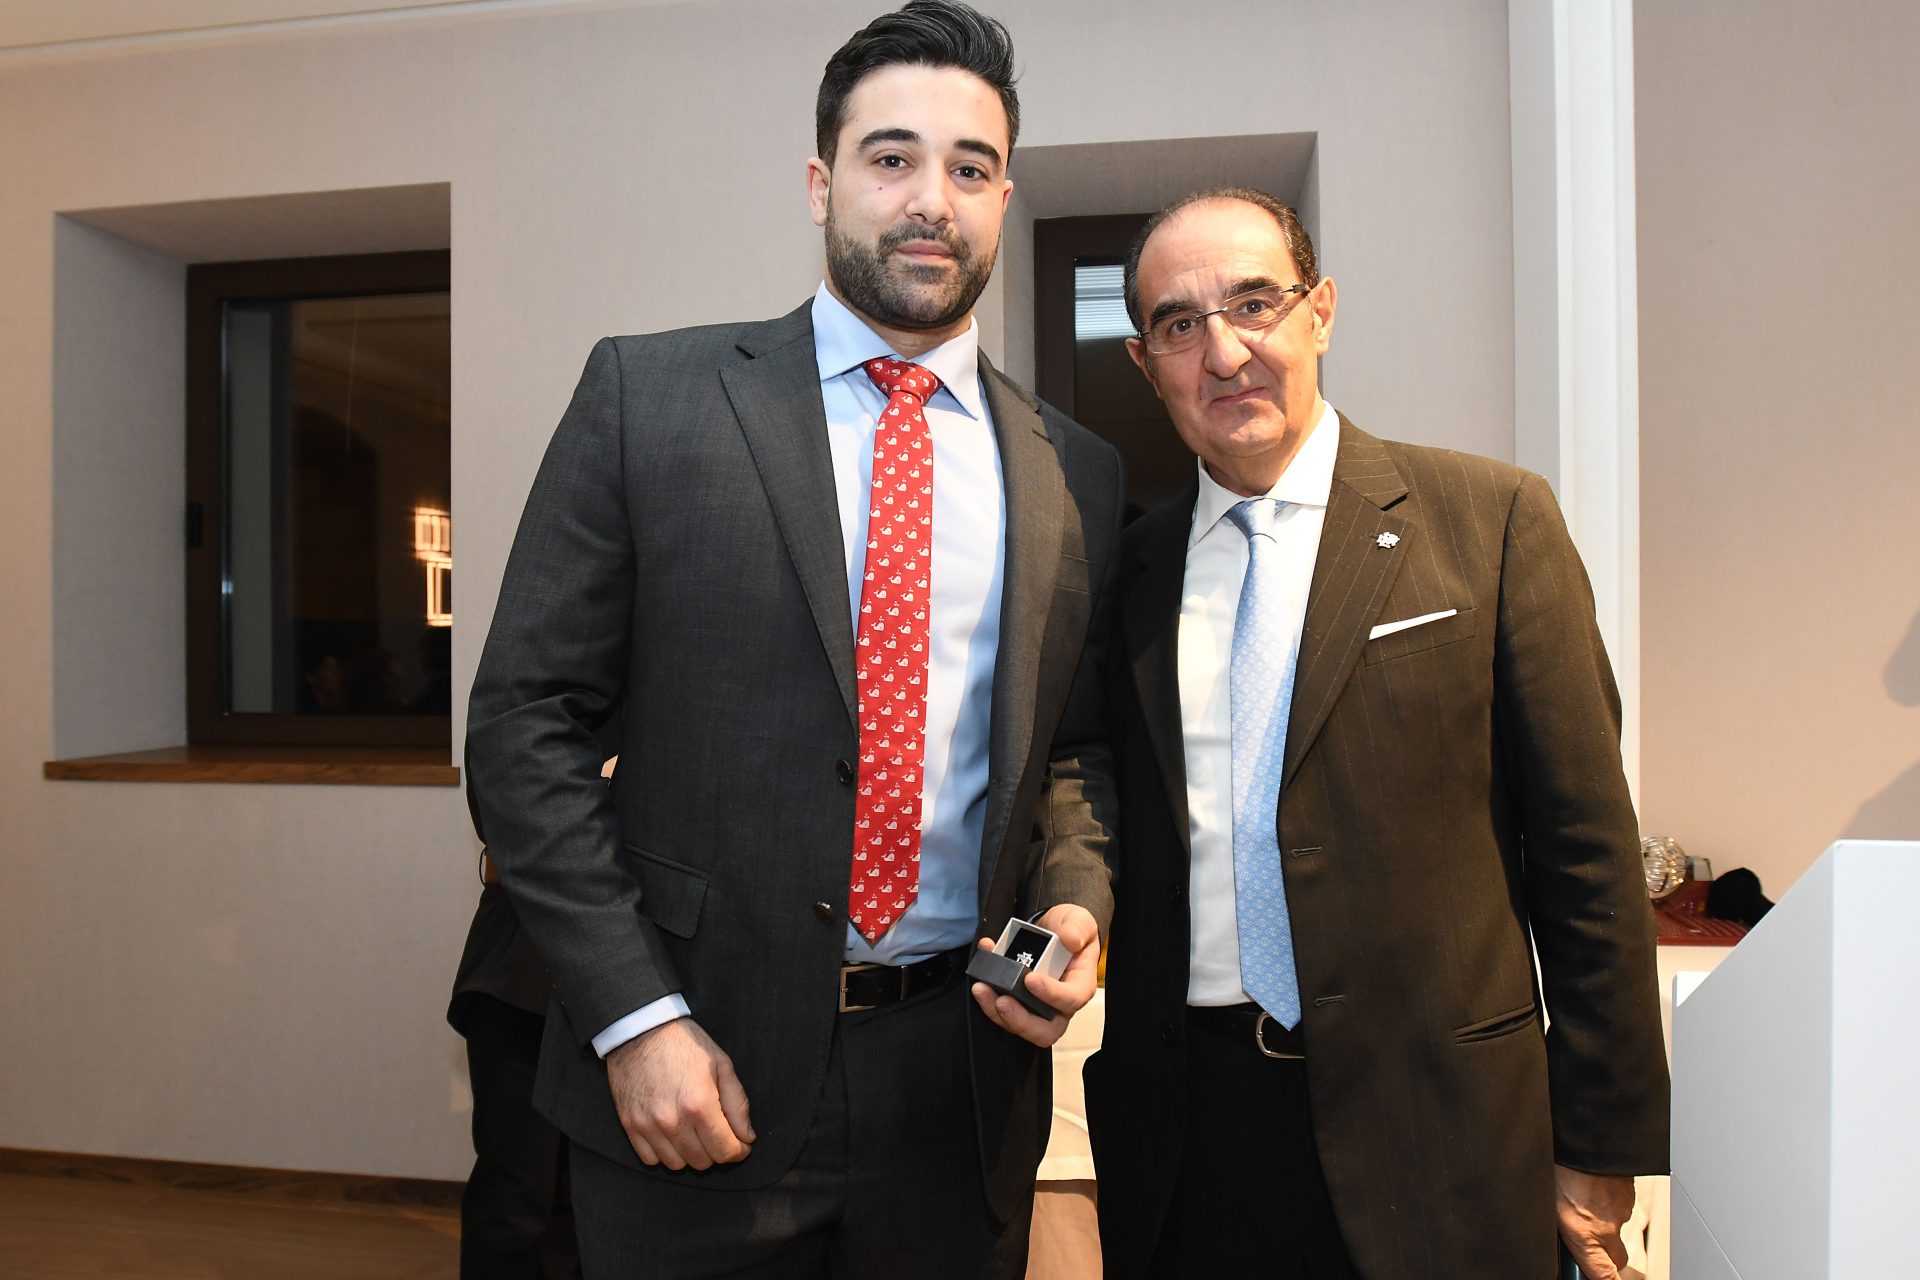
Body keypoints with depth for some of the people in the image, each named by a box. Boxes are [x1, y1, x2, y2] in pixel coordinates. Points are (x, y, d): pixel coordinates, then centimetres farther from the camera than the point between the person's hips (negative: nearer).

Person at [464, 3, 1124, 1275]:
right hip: (696, 1075, -2)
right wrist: (635, 1017, -11)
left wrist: (1074, 905, -7)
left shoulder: (1078, 474, 4)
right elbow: (525, 724, -6)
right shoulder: (648, 393, -4)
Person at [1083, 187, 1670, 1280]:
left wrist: (1602, 1143, -3)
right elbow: (1133, 849, 9)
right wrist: (1125, 1096, 7)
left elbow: (1585, 848, -4)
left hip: (1433, 1124, -2)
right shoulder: (1129, 569, 4)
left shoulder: (1493, 519, -4)